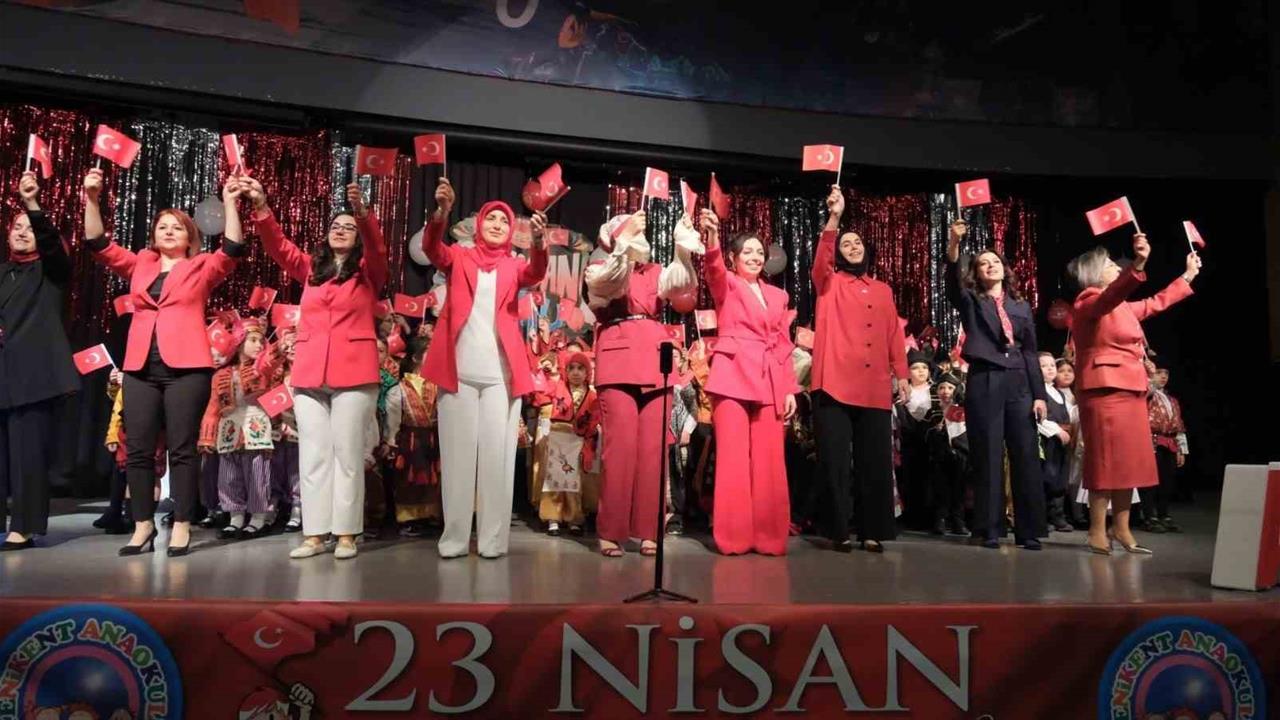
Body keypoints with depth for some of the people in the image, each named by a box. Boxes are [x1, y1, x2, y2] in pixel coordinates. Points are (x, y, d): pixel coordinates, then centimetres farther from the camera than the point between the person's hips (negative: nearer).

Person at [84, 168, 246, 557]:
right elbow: (99, 245, 13)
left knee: (182, 448, -2)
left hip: (186, 366, -4)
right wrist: (91, 200, 4)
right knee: (138, 448, 4)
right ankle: (143, 525, 13)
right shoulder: (139, 265, 19)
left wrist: (229, 204, -11)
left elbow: (233, 250, -5)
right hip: (140, 367, 4)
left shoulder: (202, 268, 9)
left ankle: (181, 527, 3)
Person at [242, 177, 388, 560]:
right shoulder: (310, 268, 17)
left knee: (347, 453, -1)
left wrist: (362, 211, -28)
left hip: (354, 372, -3)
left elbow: (377, 246, -11)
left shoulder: (368, 272, 7)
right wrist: (260, 205, -8)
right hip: (309, 373, 4)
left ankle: (346, 534, 4)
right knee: (312, 454, 5)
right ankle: (314, 533, 10)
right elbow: (278, 245, 6)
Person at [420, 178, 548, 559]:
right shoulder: (459, 258, 13)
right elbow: (431, 248, -7)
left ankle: (493, 538, 3)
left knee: (497, 454, -1)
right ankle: (455, 537, 5)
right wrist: (442, 211, -27)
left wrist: (538, 240, -29)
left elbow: (536, 273, -7)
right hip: (458, 369, 0)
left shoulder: (513, 266, 14)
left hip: (500, 371, 1)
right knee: (458, 452, 1)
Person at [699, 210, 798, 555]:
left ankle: (768, 535, 8)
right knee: (734, 456, -6)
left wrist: (790, 388, 6)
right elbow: (713, 268, -16)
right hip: (733, 374, -4)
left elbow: (784, 345, 16)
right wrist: (711, 236, -37)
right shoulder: (726, 285, 8)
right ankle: (733, 537, 0)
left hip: (769, 380, 4)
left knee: (769, 460, 1)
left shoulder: (777, 295, 21)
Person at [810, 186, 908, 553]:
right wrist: (833, 219, -23)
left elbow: (894, 335, 18)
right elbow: (820, 261, -12)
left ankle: (873, 531, 12)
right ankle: (839, 532, 6)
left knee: (876, 462, 3)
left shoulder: (882, 290, 21)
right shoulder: (830, 283, 10)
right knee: (835, 461, -2)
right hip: (835, 384, -3)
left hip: (876, 388, 3)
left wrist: (901, 376, 9)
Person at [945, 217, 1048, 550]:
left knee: (1026, 457, 0)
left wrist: (1039, 394, 5)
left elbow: (1030, 352, 14)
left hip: (1019, 384, 3)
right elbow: (952, 279, -14)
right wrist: (954, 242, -31)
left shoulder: (1022, 306, 17)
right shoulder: (970, 301, 8)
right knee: (988, 457, -3)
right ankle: (989, 529, 3)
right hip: (983, 383, -3)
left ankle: (1029, 530, 7)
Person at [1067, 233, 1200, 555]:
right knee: (1106, 462, -9)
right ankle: (1097, 533, -5)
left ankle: (1121, 528, 16)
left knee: (1128, 462, 9)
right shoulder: (1089, 301, -7)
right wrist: (1138, 265, -45)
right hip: (1106, 390, -9)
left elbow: (1157, 303, 36)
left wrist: (1188, 275, 41)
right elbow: (1112, 295, -30)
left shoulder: (1122, 308, 21)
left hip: (1131, 390, 9)